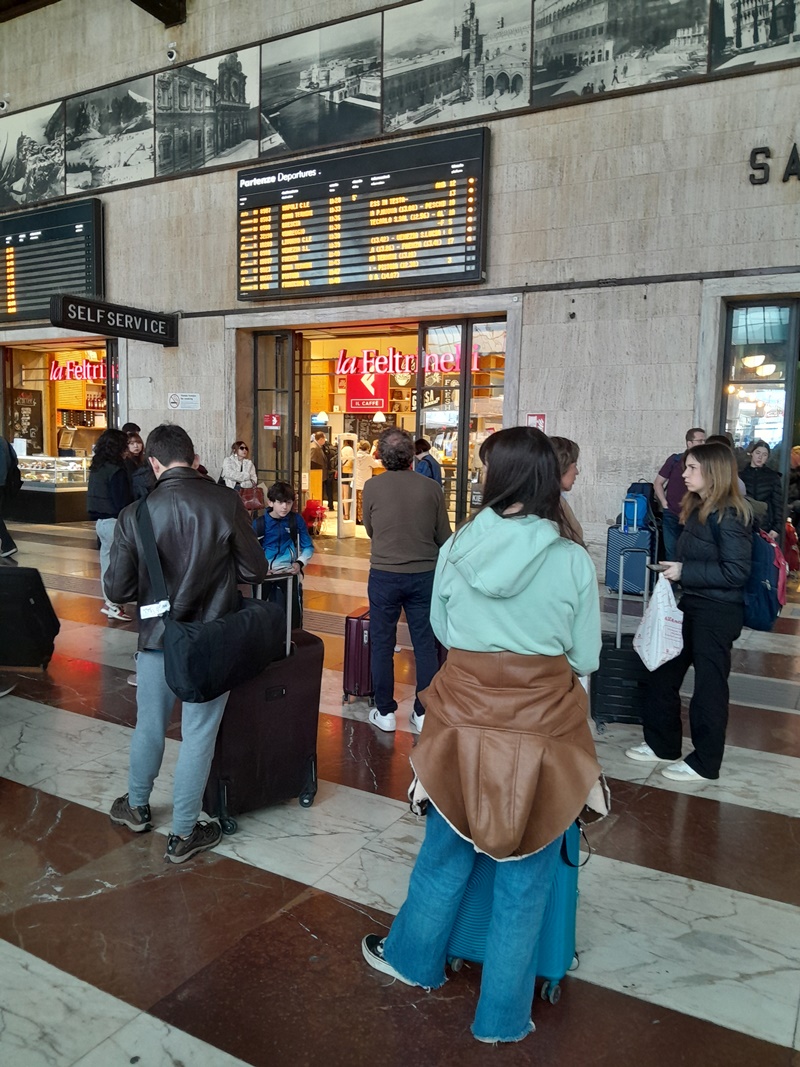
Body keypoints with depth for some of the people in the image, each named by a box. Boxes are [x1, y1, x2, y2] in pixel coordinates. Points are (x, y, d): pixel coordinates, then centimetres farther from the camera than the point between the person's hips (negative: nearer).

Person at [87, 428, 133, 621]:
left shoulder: (96, 468, 10)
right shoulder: (116, 471, -17)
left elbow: (96, 495, 15)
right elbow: (122, 502, -18)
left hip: (100, 520, 9)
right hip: (115, 521, -9)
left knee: (107, 560, 14)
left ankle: (110, 601, 21)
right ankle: (114, 605, -2)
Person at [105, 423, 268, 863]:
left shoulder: (135, 514, -11)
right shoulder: (227, 504, -14)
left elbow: (117, 589, -6)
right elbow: (255, 572, -8)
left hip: (157, 638, 2)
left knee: (149, 727, 22)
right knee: (198, 736, 11)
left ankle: (137, 807, 45)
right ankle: (182, 834, 24)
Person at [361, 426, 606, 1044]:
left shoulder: (457, 548, -6)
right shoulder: (573, 561, -12)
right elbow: (585, 659, -2)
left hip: (465, 715, 2)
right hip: (542, 722, -2)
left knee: (447, 848, 24)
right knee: (524, 876, 15)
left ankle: (415, 958, 47)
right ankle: (503, 1016, 33)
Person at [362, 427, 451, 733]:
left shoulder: (372, 487, -7)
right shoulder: (431, 487, -6)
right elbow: (444, 537, 1)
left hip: (384, 574, -1)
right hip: (424, 574, 1)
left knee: (382, 644, 12)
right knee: (425, 645, 11)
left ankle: (385, 712, 20)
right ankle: (424, 712, 19)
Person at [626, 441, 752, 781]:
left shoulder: (728, 515, -17)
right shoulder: (698, 509, 9)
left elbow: (736, 571, -21)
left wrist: (685, 572, -20)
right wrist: (674, 568, 2)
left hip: (717, 612, -9)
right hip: (691, 604, 9)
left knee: (709, 684, 4)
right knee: (664, 673, 14)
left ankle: (705, 762, 20)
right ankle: (662, 744, 30)